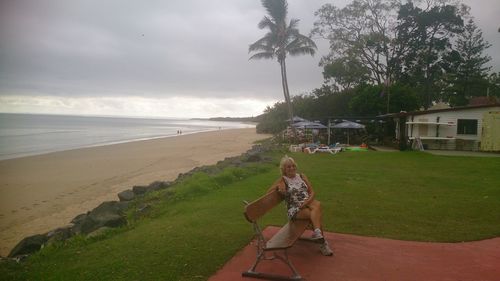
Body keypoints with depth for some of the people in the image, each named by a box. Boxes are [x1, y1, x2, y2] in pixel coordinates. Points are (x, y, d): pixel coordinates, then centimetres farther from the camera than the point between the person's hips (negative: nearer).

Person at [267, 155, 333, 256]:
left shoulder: (302, 176, 13)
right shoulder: (282, 180, 3)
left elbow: (312, 192, 8)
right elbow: (268, 192, -2)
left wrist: (307, 201, -13)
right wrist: (278, 186, -20)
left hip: (308, 203, 4)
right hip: (295, 209, -3)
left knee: (317, 204, -33)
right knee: (316, 214, -30)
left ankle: (317, 232, -36)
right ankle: (322, 242, -26)